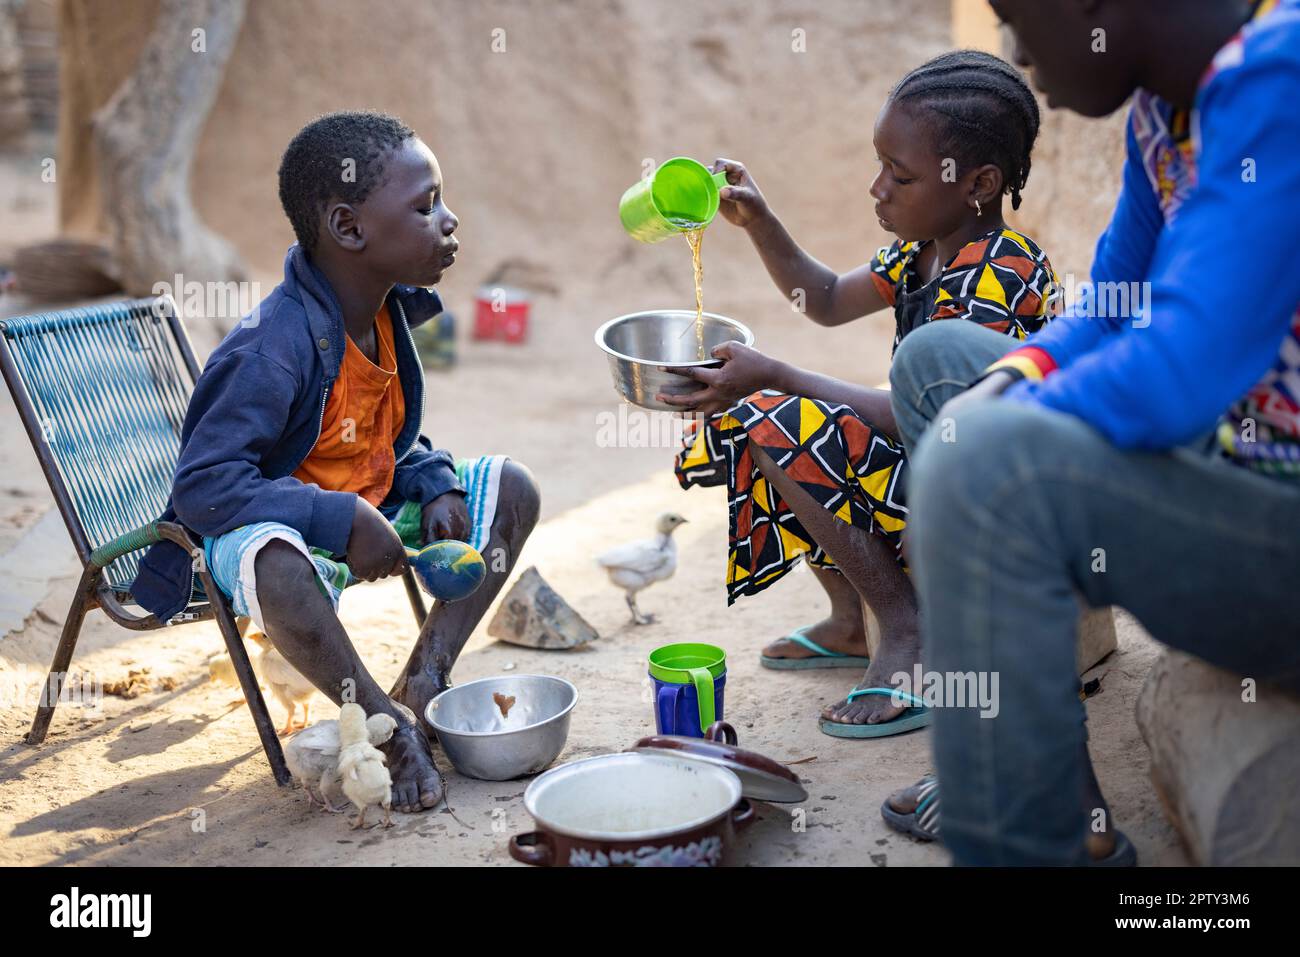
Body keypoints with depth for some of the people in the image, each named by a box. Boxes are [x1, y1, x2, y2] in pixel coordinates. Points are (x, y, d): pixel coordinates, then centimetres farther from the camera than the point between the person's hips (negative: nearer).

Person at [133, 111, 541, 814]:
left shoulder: (387, 313, -1)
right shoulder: (274, 350, -28)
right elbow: (202, 484, -30)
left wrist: (437, 487, -6)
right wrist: (341, 521, -33)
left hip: (367, 510, 9)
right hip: (268, 525, -8)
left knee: (509, 489, 0)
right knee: (277, 566, -43)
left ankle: (423, 680, 0)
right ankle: (389, 723, -18)